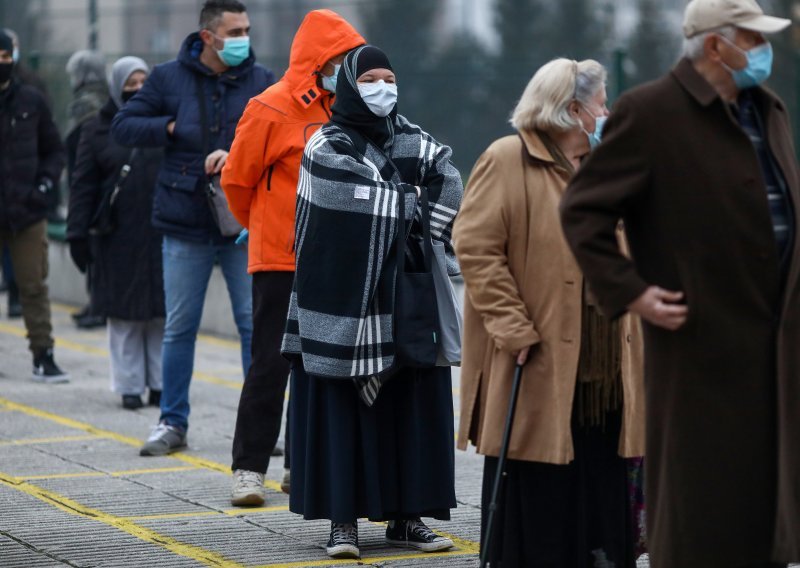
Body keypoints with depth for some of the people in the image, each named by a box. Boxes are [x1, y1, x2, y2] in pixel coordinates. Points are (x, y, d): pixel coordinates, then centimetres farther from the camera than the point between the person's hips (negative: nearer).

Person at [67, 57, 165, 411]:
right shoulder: (98, 130, 6)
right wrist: (78, 233, -4)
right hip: (118, 238, -1)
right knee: (124, 314, 2)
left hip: (161, 232, 1)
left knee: (162, 310, 2)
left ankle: (161, 384, 9)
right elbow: (83, 186, 3)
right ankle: (130, 386, 8)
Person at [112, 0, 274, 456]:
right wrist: (171, 128, -10)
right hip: (186, 224, 0)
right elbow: (123, 127, 3)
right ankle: (173, 423, 17)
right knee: (179, 328, 7)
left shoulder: (260, 81, 1)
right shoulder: (169, 78, 1)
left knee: (255, 324, 1)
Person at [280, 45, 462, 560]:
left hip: (403, 301, 4)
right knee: (340, 405, -3)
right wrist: (414, 206, -3)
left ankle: (407, 513, 9)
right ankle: (343, 518, 2)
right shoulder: (327, 147, -2)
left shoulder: (408, 139, 12)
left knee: (411, 403, 3)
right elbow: (378, 202, -13)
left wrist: (427, 233, -15)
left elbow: (448, 177, -5)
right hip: (342, 303, -4)